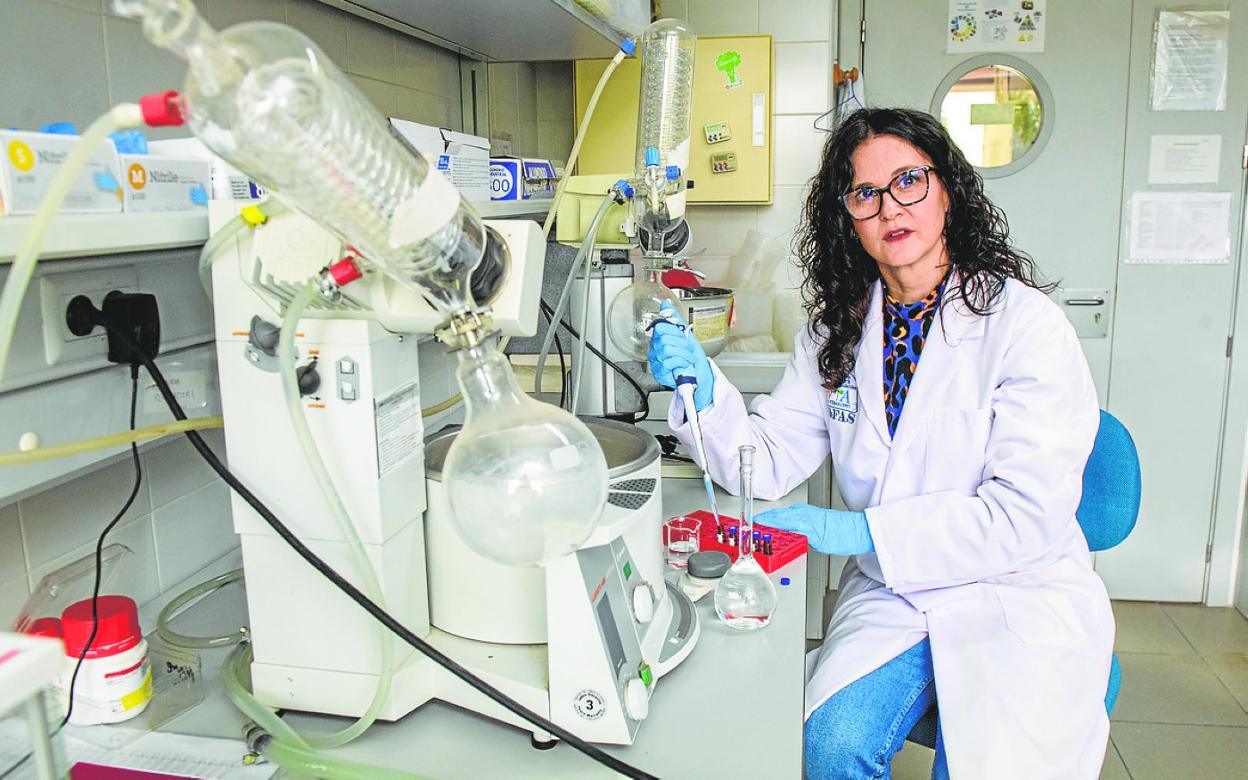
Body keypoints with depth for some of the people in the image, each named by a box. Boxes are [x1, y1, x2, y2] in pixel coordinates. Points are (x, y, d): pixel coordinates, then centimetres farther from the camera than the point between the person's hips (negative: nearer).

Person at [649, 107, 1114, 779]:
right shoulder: (837, 333, 4)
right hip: (891, 597, 3)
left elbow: (1027, 513, -17)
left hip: (1019, 597, -2)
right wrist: (705, 393, -19)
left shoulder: (1024, 323, -11)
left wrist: (856, 532, -22)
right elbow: (767, 462, 0)